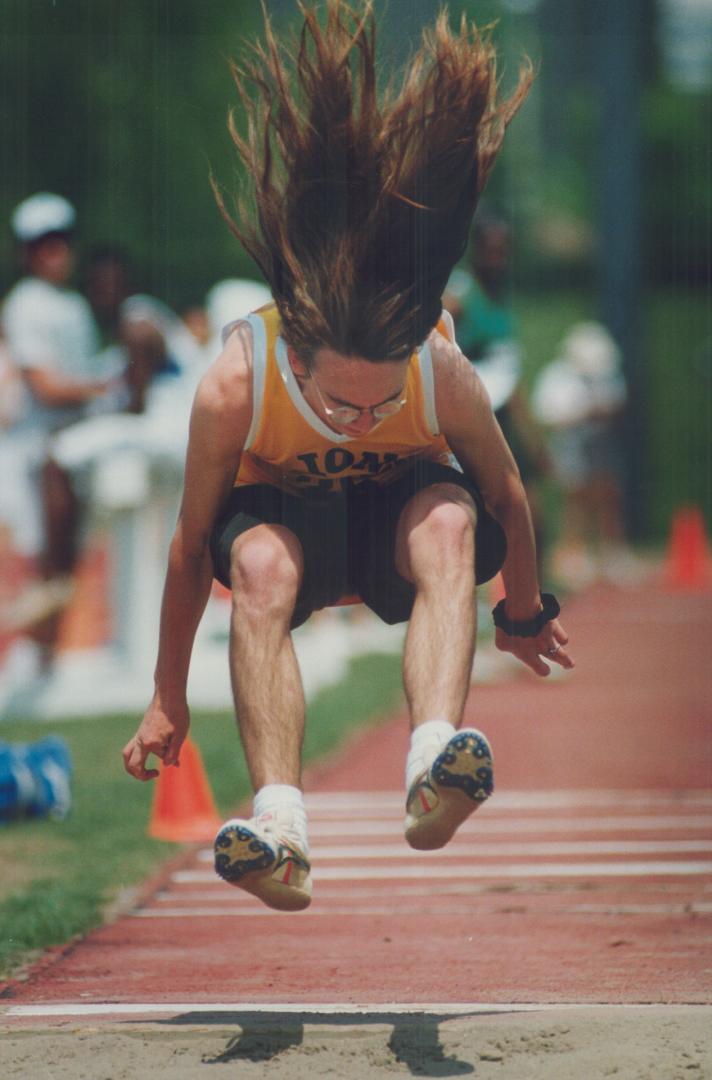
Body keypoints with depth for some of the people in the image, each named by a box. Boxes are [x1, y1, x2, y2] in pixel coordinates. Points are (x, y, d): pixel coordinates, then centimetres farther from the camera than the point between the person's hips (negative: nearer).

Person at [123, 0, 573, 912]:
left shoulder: (445, 376, -31)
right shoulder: (235, 384, -32)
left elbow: (504, 494, -9)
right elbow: (193, 543, -16)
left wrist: (525, 613, 8)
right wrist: (169, 697, -6)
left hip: (402, 504, 0)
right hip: (283, 505, 0)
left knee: (447, 523, -37)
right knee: (260, 564, -38)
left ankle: (433, 763, -54)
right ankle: (279, 817, -49)